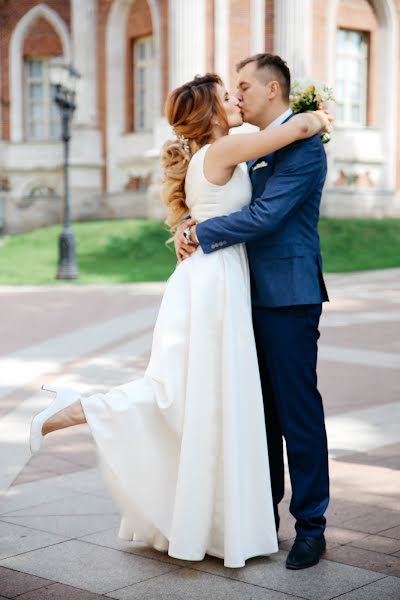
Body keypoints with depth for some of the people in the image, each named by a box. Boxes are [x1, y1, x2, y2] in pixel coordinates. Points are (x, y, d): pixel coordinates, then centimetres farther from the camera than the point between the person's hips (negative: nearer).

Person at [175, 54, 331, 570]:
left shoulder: (303, 145, -12)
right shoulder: (260, 147, 18)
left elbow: (264, 216, -20)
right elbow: (230, 199, 20)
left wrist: (202, 234, -11)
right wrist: (192, 223, 0)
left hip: (289, 296, -9)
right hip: (255, 295, 9)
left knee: (298, 411, -3)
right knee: (262, 410, 14)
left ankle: (310, 527, 7)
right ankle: (264, 513, 25)